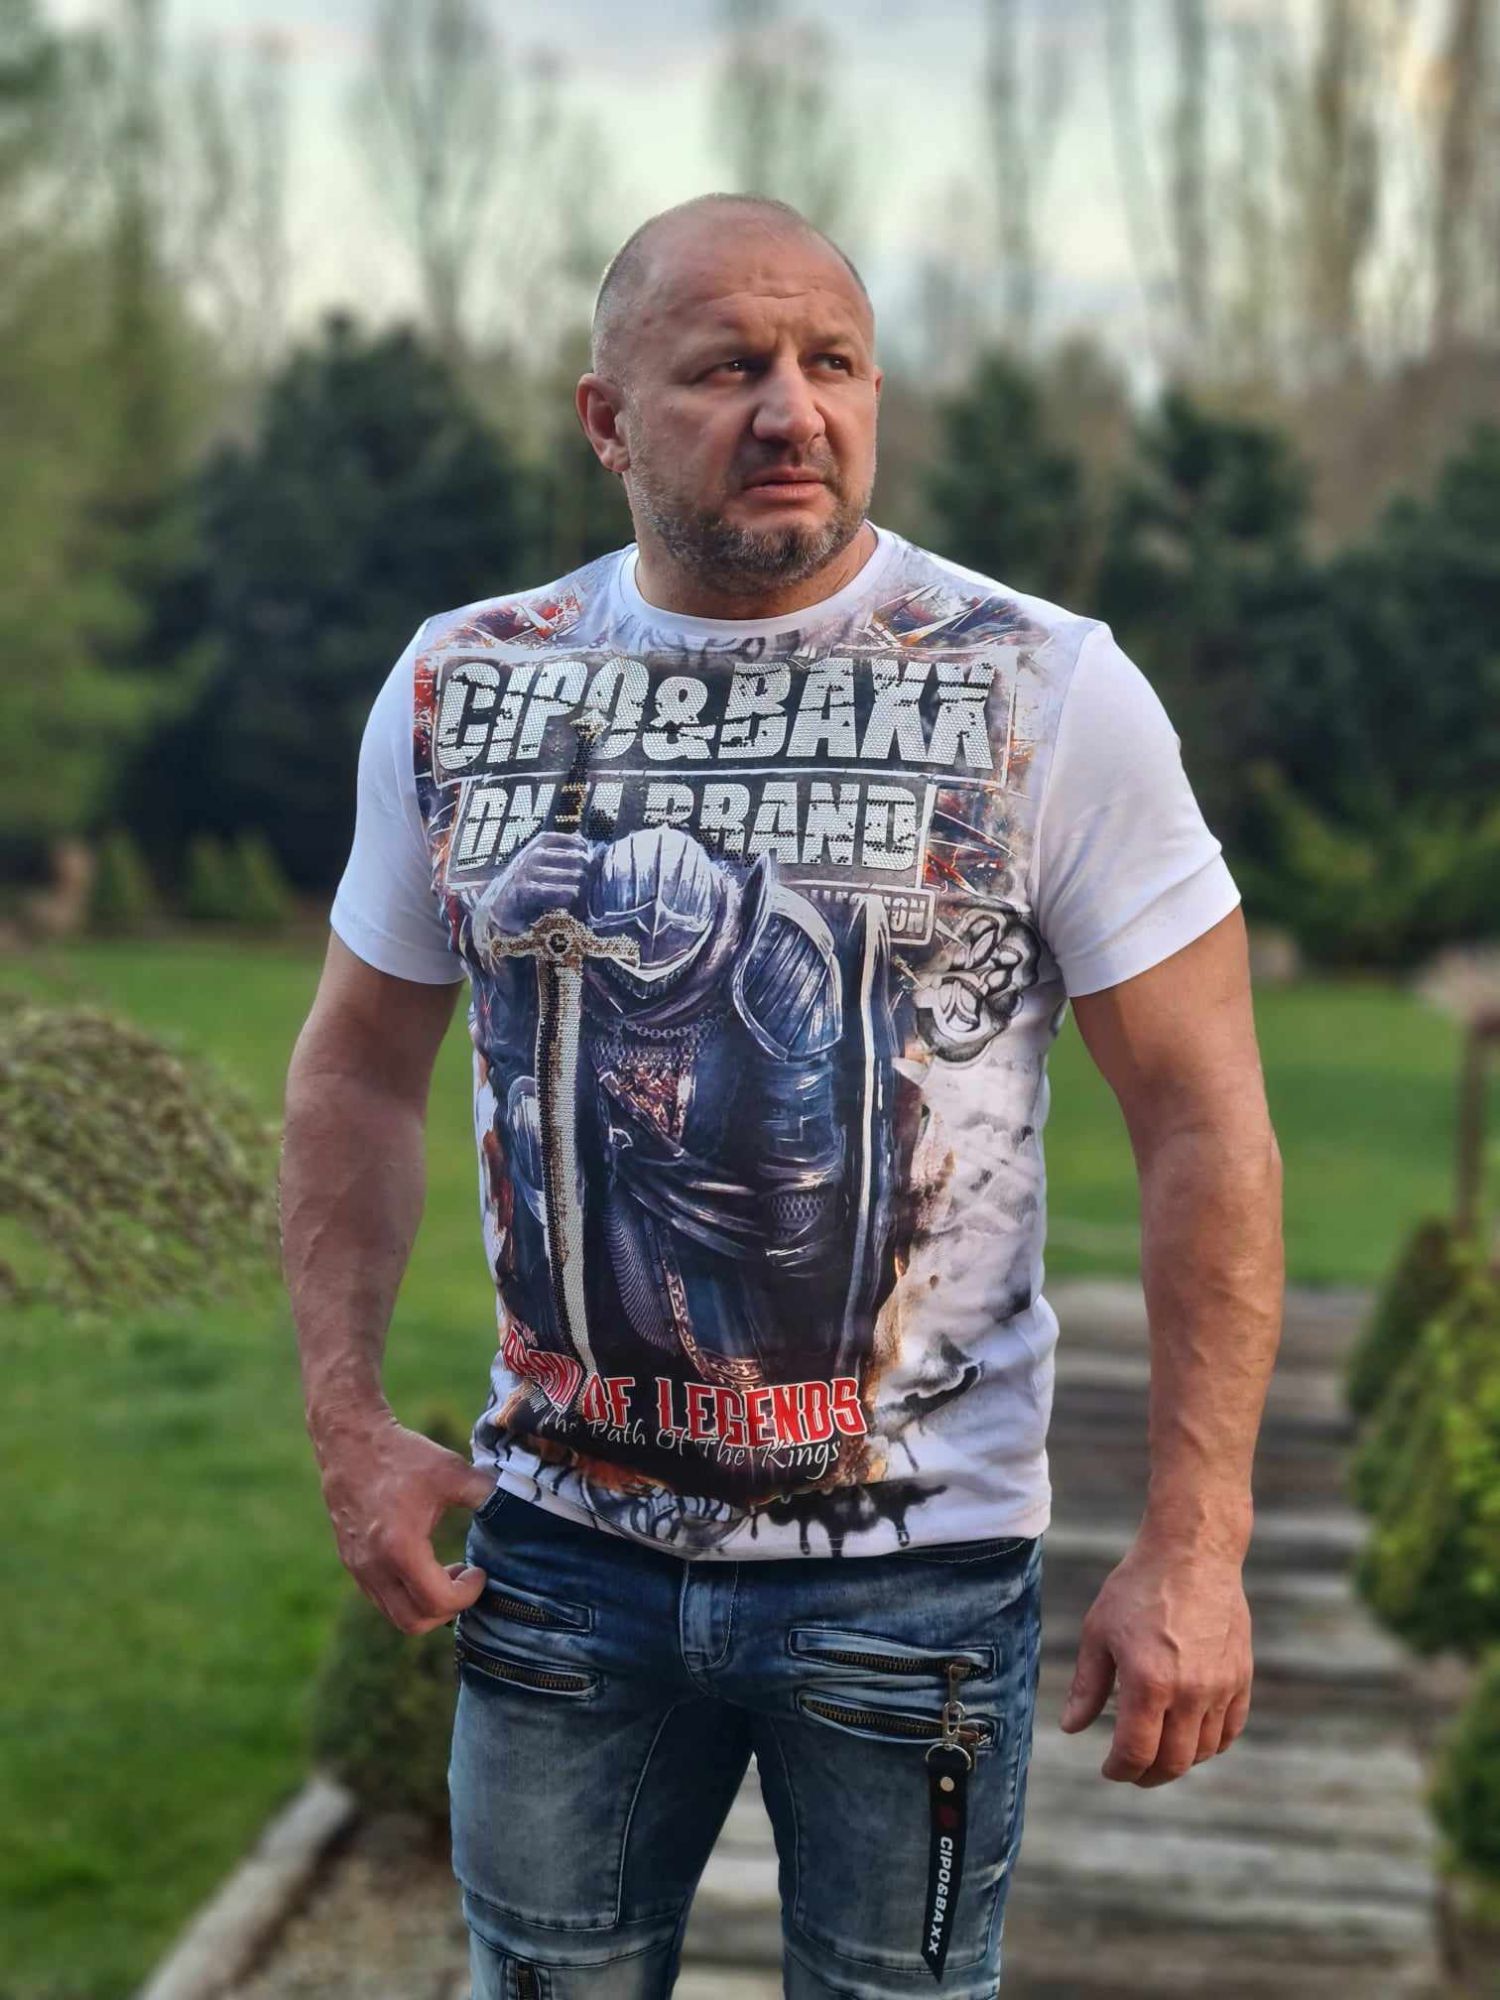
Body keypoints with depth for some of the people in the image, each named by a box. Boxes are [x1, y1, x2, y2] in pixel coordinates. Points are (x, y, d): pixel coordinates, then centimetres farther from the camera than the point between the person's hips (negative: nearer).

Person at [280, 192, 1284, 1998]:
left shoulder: (1046, 694, -8)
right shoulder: (457, 688, 1)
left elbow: (1205, 1126, -9)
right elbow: (358, 1070, 12)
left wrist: (1194, 1544, -14)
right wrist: (350, 1429, 2)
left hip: (918, 1560, -2)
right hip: (559, 1545, 3)